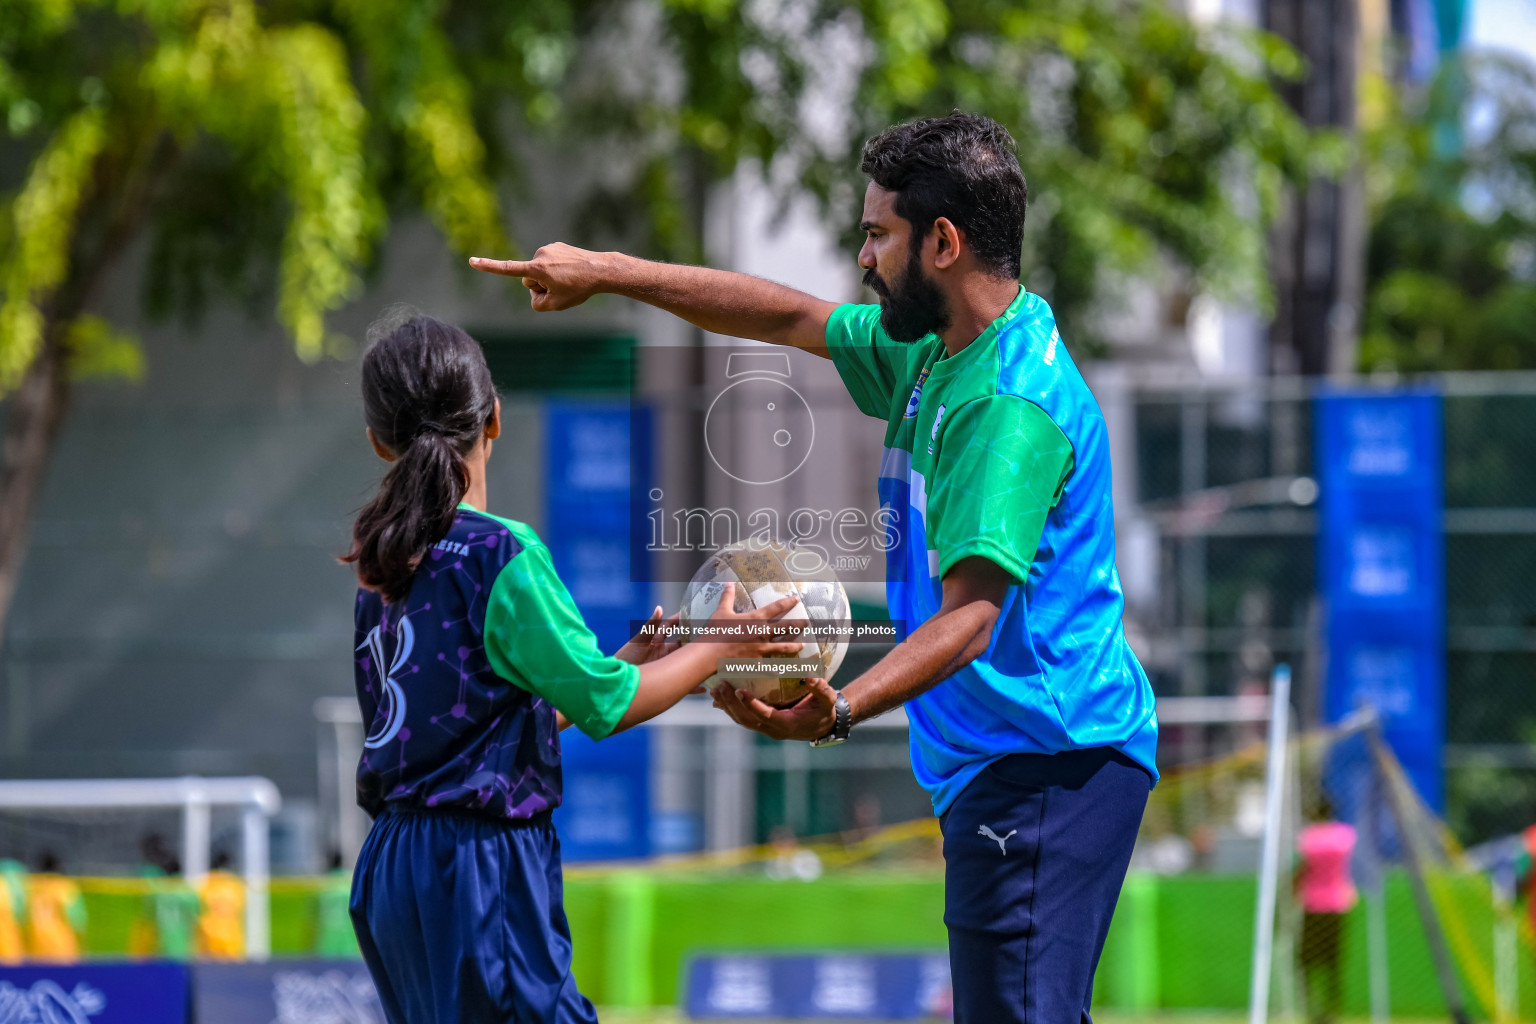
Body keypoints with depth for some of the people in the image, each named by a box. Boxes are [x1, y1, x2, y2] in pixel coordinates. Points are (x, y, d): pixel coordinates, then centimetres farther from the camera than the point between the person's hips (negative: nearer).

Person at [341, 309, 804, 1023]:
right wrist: (719, 644, 3)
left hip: (393, 865, 8)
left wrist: (635, 657, 20)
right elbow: (605, 704, -8)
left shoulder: (385, 563, 10)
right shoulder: (502, 556, -14)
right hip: (478, 866, -8)